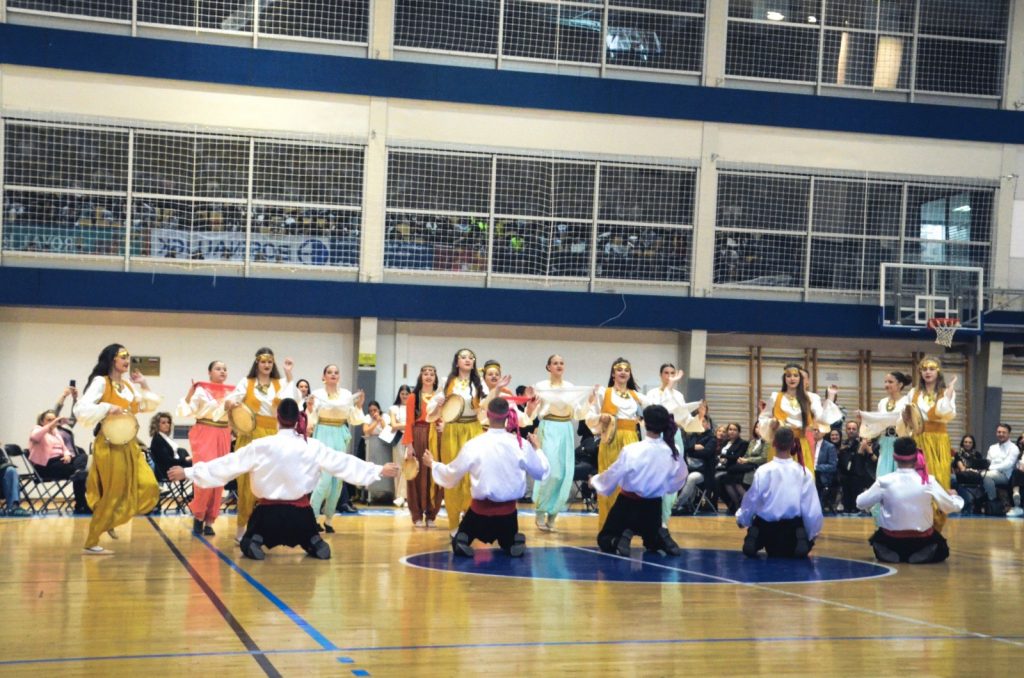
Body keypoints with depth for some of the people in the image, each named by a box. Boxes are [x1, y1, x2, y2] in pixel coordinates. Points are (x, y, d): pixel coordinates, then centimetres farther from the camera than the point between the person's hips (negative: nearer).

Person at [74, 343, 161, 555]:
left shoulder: (129, 384, 12)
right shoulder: (101, 382, -8)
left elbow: (152, 405, 20)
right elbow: (81, 410, -18)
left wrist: (144, 386, 9)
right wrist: (108, 409, -24)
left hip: (130, 445, 7)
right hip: (110, 445, -7)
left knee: (148, 488, -2)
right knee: (113, 495, -4)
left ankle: (111, 521, 19)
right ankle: (91, 544, 8)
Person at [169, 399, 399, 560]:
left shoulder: (260, 446, -8)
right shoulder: (313, 447, -5)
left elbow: (226, 464, -5)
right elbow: (345, 463, 0)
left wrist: (188, 472, 3)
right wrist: (380, 470, 9)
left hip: (269, 513, -2)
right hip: (300, 513, 2)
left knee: (248, 543, 24)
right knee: (311, 542, 31)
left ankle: (255, 543, -12)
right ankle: (316, 544, -5)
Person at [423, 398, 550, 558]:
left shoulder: (474, 445, -12)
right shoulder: (521, 444, -10)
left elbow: (451, 474, 0)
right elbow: (541, 472, 2)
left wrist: (432, 464, 20)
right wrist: (537, 448, 20)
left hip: (481, 509, -1)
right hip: (508, 510, 1)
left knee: (460, 545, 23)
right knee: (509, 544, 28)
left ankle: (462, 541, -12)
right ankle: (515, 542, -6)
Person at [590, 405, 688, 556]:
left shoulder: (631, 450, -22)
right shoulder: (673, 452, -12)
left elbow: (612, 476, -9)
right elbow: (678, 480, 4)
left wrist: (594, 481, 10)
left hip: (628, 505, -3)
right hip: (654, 507, 3)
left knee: (604, 539, 16)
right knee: (652, 542, 30)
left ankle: (621, 539, -17)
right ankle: (661, 538, -5)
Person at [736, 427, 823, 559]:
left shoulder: (763, 471, -14)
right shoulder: (804, 472, -10)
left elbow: (751, 501, -3)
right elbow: (812, 508, -7)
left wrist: (741, 519, 19)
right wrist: (811, 536, 10)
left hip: (766, 527, 1)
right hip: (793, 527, -1)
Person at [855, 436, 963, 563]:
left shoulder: (884, 482, -13)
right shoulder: (928, 481, -12)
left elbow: (861, 503, -2)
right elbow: (951, 506, -2)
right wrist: (956, 498, 23)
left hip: (892, 540, 0)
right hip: (922, 540, 0)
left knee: (877, 538, 34)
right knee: (941, 550, 32)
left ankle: (892, 554, 13)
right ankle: (921, 554, 12)